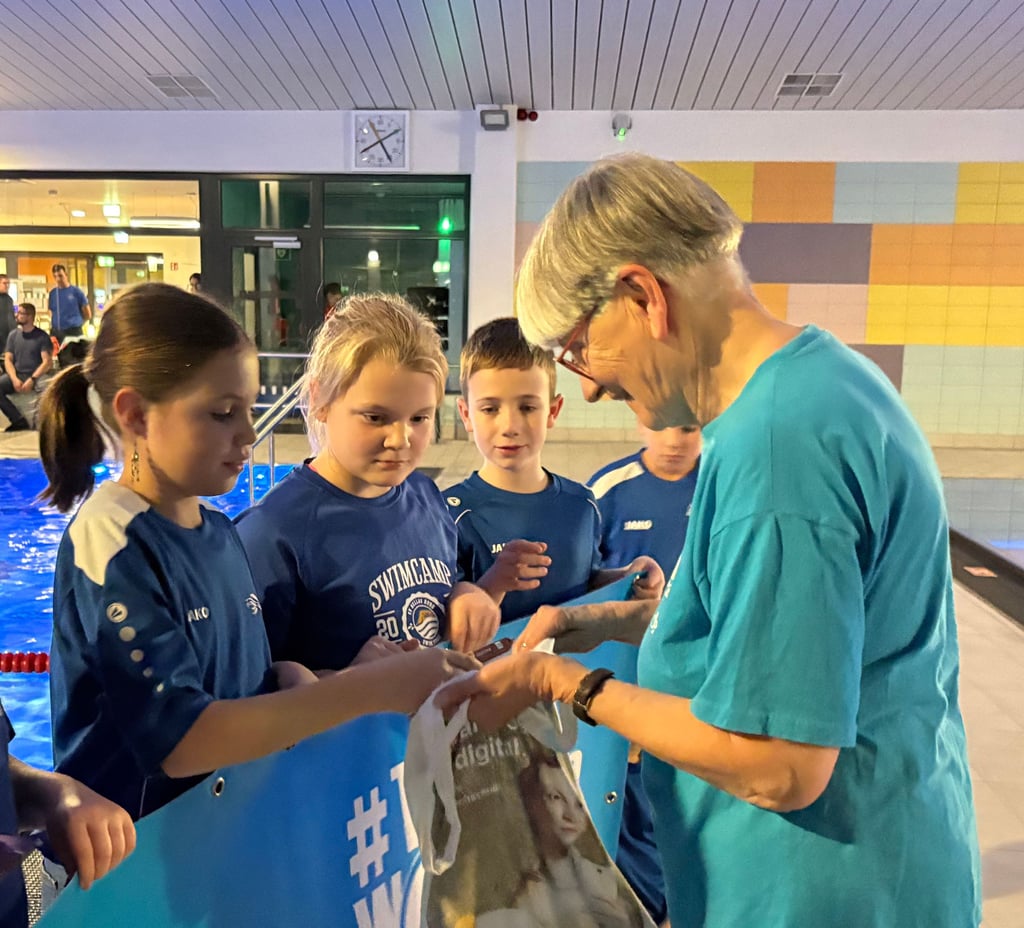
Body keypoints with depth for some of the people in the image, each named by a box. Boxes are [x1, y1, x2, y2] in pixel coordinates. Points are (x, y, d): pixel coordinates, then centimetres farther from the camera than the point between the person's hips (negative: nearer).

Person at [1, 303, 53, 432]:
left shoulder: (42, 336, 0)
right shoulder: (13, 335, 11)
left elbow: (47, 362, -9)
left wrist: (32, 379, -21)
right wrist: (14, 379, -13)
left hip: (36, 376, -4)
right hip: (17, 375, 4)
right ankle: (19, 421, -16)